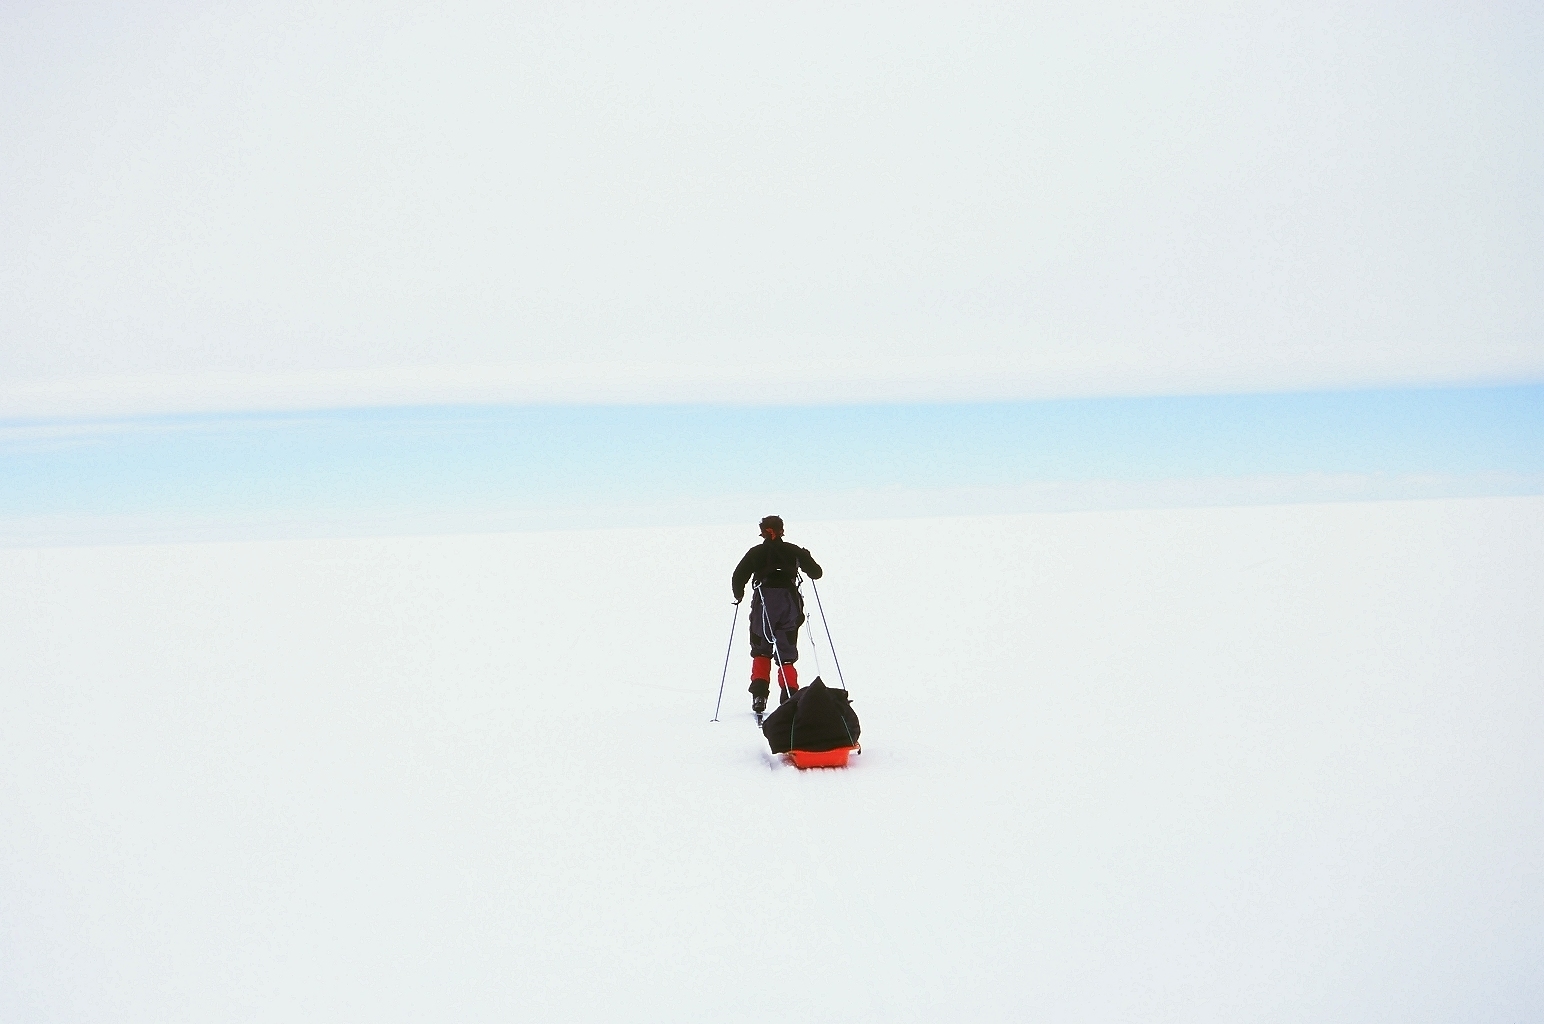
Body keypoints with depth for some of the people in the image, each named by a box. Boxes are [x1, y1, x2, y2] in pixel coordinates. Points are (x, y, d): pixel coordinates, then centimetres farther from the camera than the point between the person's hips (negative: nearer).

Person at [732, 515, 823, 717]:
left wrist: (739, 595, 17)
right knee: (786, 655, 7)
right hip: (789, 603, 1)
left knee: (761, 651, 14)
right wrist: (806, 557, 32)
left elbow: (738, 577, -1)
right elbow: (816, 573, 13)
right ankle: (789, 698, -9)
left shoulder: (755, 553, 6)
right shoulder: (794, 551, 9)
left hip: (763, 604, -1)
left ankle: (759, 694, -2)